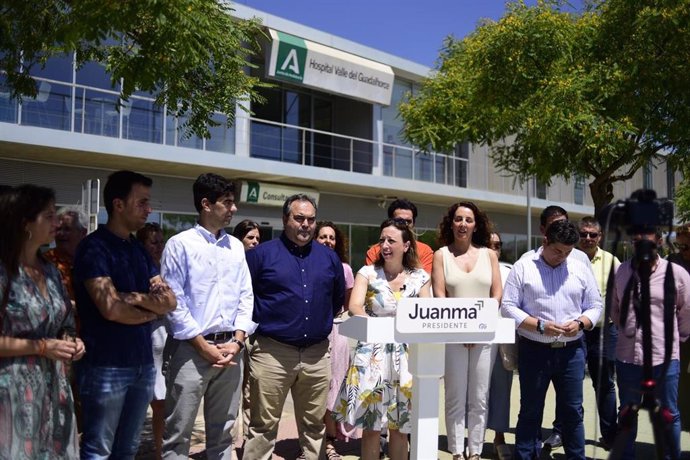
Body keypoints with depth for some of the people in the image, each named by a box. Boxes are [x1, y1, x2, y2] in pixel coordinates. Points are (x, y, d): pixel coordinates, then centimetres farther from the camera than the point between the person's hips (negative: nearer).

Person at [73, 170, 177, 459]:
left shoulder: (139, 249, 12)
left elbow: (169, 301, 5)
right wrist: (150, 310, -3)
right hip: (106, 366, -7)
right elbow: (110, 308, -20)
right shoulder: (94, 247, -10)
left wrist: (133, 297, -12)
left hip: (143, 363, 7)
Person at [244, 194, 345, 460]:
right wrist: (259, 323, 2)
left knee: (314, 425, 14)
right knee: (263, 426, 4)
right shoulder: (261, 254, -4)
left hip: (317, 353, 4)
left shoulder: (329, 257, 9)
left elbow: (338, 297, 22)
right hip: (272, 352, -4)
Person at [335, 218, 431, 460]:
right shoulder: (368, 273, -1)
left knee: (400, 425, 10)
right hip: (373, 352, -2)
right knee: (371, 424, 1)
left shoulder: (420, 277, 5)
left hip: (407, 354, 2)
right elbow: (355, 307, -14)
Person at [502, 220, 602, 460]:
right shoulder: (523, 267, -3)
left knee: (573, 411, 10)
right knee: (530, 412, 8)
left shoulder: (581, 268, 7)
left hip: (571, 351, 3)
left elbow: (595, 305, 10)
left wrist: (580, 323, -10)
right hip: (534, 350, -2)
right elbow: (508, 306, -6)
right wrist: (540, 326, -17)